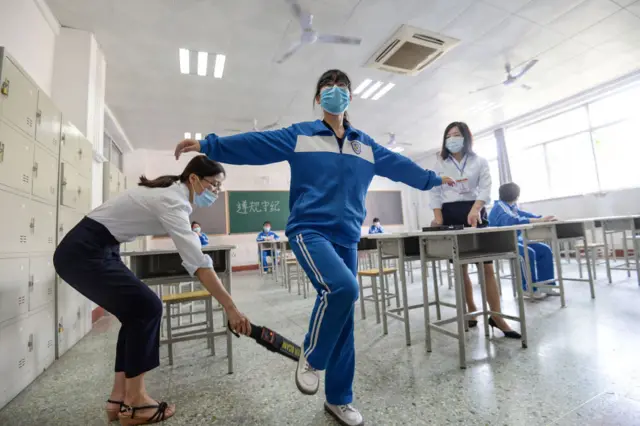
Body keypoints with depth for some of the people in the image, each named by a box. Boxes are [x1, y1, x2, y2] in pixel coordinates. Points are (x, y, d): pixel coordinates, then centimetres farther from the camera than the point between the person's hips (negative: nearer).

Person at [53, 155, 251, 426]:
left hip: (92, 249, 10)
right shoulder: (173, 201, -26)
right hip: (82, 253, -10)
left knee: (137, 312, 5)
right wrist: (230, 308, -36)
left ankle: (119, 397, 14)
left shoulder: (172, 192, 3)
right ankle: (133, 402, 2)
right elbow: (198, 264, -35)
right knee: (147, 308, -11)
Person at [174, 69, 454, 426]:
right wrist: (208, 145, -6)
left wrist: (434, 178, 33)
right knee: (342, 287, -30)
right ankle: (311, 358, 2)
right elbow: (254, 143, 0)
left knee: (344, 321, 9)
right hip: (309, 230, -4)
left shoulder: (366, 146, 17)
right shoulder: (299, 135, 5)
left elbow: (399, 165, 26)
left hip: (347, 238, 5)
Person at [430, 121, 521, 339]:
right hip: (450, 214, 1)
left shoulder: (479, 161, 8)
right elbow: (435, 194, 5)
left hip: (474, 213, -1)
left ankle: (496, 316, 4)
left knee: (487, 266, -5)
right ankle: (472, 312, 18)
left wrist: (475, 210, -22)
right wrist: (438, 219, -7)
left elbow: (485, 189, -4)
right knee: (461, 267, 5)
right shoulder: (440, 165, 10)